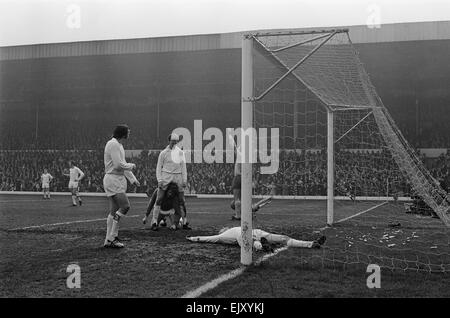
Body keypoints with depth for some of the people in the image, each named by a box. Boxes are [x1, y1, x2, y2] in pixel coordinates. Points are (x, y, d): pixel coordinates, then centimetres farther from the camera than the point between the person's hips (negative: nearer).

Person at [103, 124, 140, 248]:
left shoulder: (118, 145, 19)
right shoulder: (113, 144, -13)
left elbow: (122, 164, 25)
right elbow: (118, 165, -21)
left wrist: (133, 179, 22)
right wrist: (132, 166, -4)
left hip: (118, 180, 10)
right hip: (112, 179, -10)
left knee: (114, 211, 8)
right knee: (125, 206, -14)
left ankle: (109, 240, 10)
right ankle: (111, 237, -10)